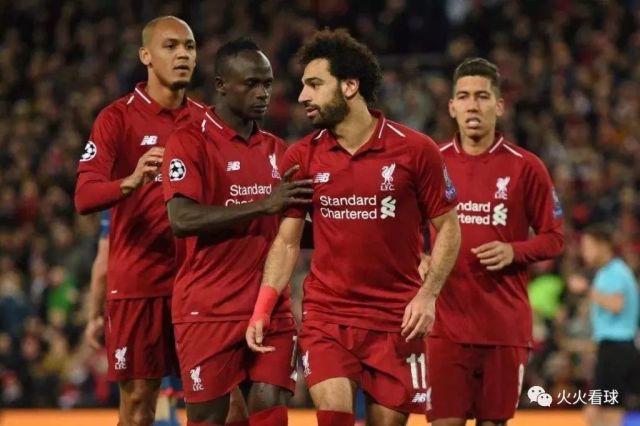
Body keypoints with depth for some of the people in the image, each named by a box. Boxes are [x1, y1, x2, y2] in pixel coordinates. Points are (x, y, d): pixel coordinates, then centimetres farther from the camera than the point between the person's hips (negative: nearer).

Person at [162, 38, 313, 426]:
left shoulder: (276, 149, 14)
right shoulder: (191, 142, -6)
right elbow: (182, 219, -21)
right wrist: (263, 205, -24)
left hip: (271, 307, 5)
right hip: (208, 309, -5)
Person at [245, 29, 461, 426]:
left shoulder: (416, 150, -6)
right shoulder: (301, 158, 2)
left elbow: (448, 227, 1)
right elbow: (287, 241, 7)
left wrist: (428, 295, -11)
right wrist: (262, 309, -4)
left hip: (397, 319, -1)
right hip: (326, 314, 1)